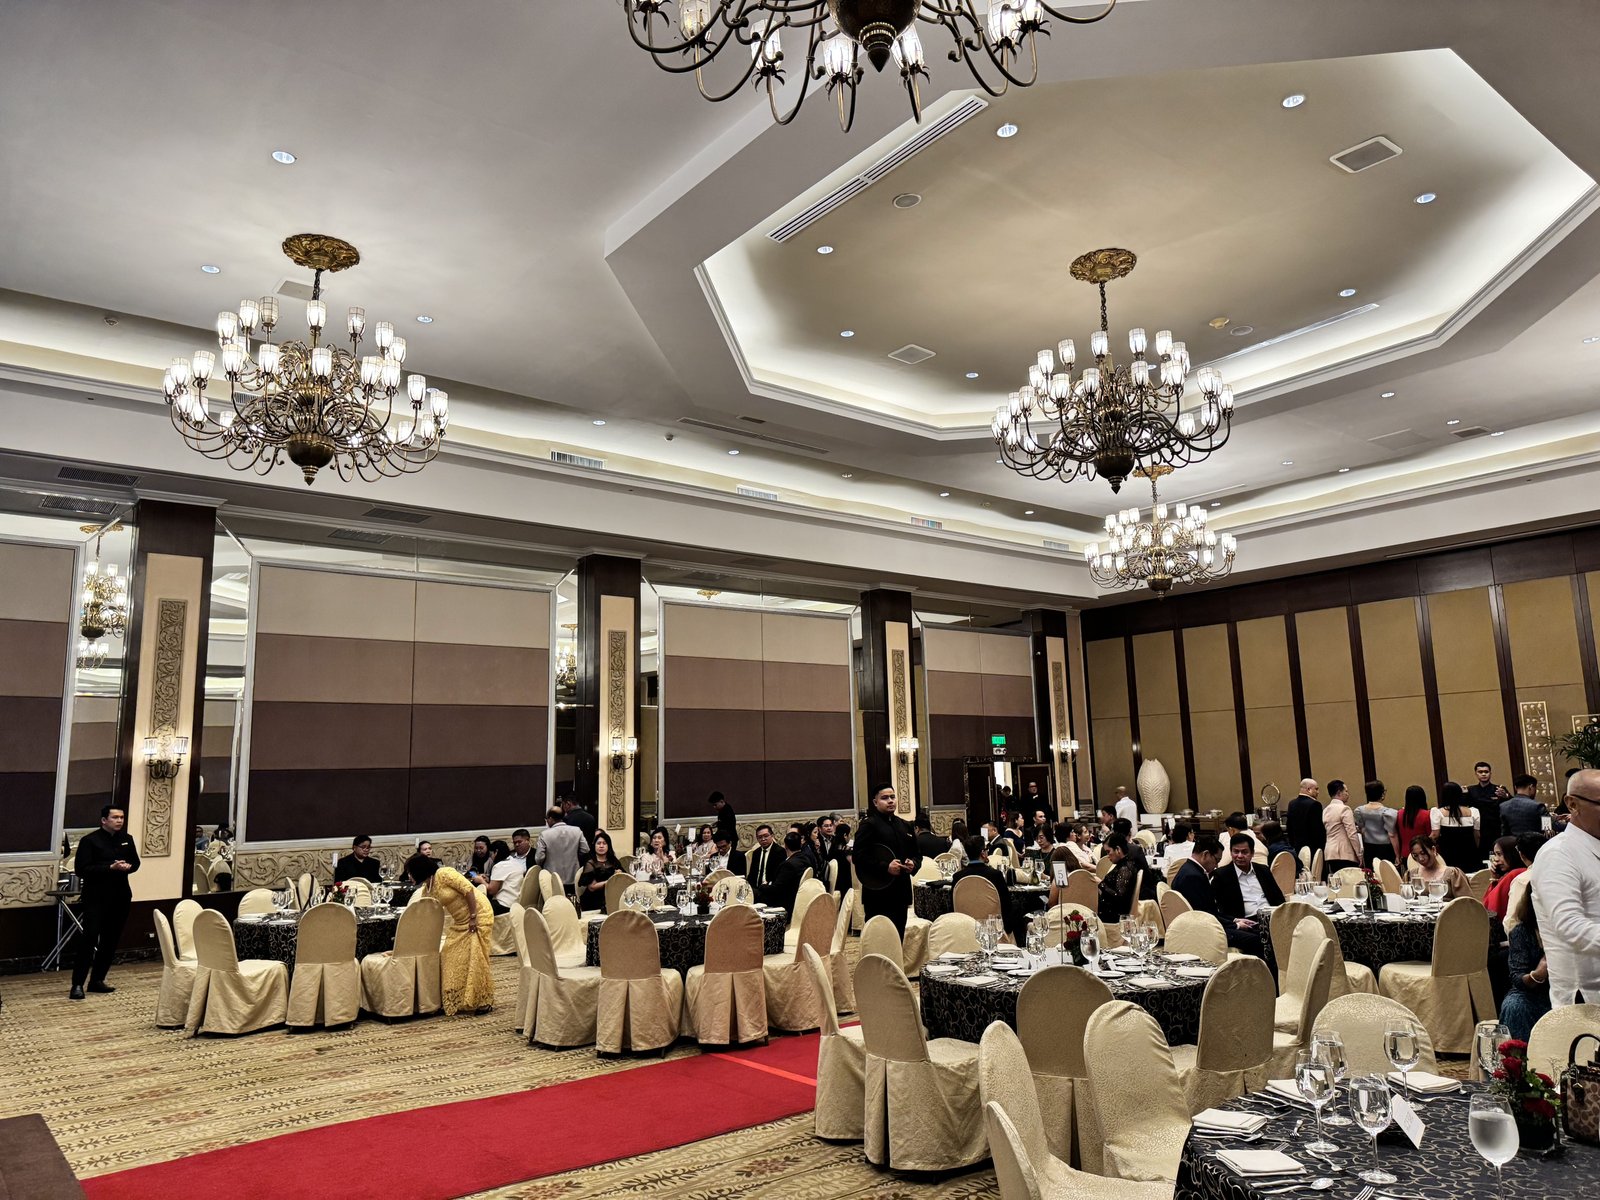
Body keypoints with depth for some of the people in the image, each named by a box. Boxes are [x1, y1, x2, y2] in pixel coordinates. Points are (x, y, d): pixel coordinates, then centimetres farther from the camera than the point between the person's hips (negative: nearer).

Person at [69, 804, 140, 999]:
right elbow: (81, 869, -15)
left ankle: (97, 980, 19)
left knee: (111, 939, 9)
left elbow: (136, 862, 17)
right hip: (96, 897, -6)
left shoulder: (127, 839, 9)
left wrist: (128, 866, -6)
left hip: (120, 897, 6)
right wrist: (110, 867, -23)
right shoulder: (89, 841, -8)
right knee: (89, 939, -10)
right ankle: (77, 984, -4)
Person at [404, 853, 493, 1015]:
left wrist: (473, 918, -22)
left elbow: (468, 890, -23)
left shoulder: (444, 874, -20)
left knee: (473, 957, -9)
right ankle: (457, 1001, 14)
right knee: (451, 957, 4)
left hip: (478, 914, -8)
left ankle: (484, 1001, 1)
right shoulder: (426, 890, 6)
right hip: (460, 921, 8)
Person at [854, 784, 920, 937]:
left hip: (901, 892, 7)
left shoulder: (905, 826, 17)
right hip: (878, 892, -7)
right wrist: (885, 867, -22)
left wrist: (913, 864, 1)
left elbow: (917, 854, 23)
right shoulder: (869, 825, -6)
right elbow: (860, 857, -15)